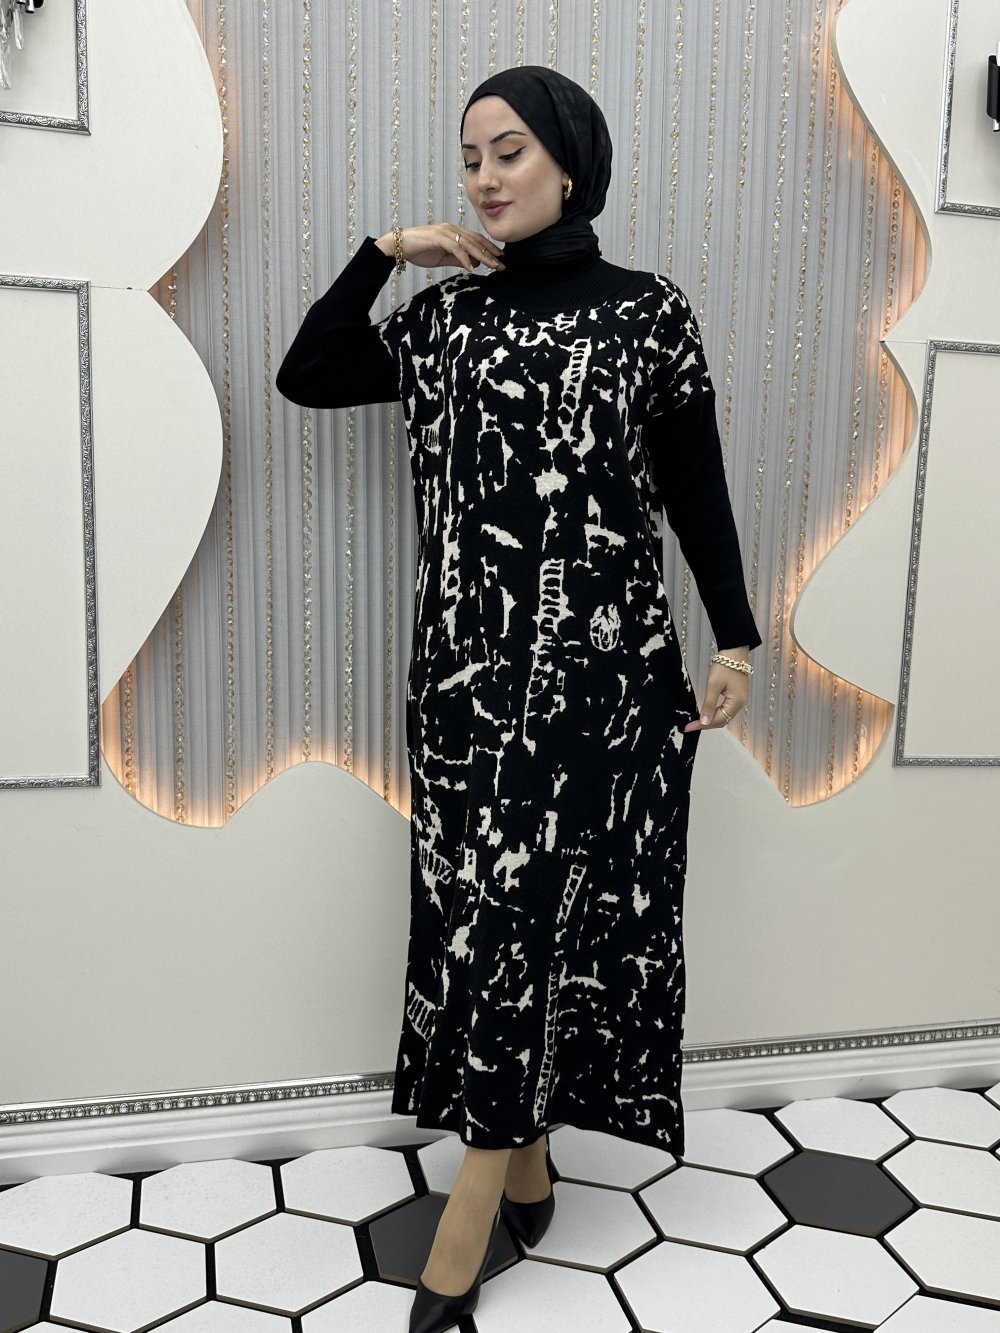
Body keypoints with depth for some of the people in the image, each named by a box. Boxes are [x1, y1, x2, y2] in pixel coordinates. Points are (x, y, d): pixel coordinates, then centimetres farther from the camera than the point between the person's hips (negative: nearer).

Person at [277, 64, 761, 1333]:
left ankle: (479, 1185, 12)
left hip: (597, 659, -3)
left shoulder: (648, 312, 3)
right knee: (486, 902, 6)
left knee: (543, 897, -2)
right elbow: (304, 377, 13)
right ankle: (526, 1160, 23)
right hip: (466, 659, 4)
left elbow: (697, 489, 4)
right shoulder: (446, 313, 11)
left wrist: (735, 640, 1)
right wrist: (383, 251, 6)